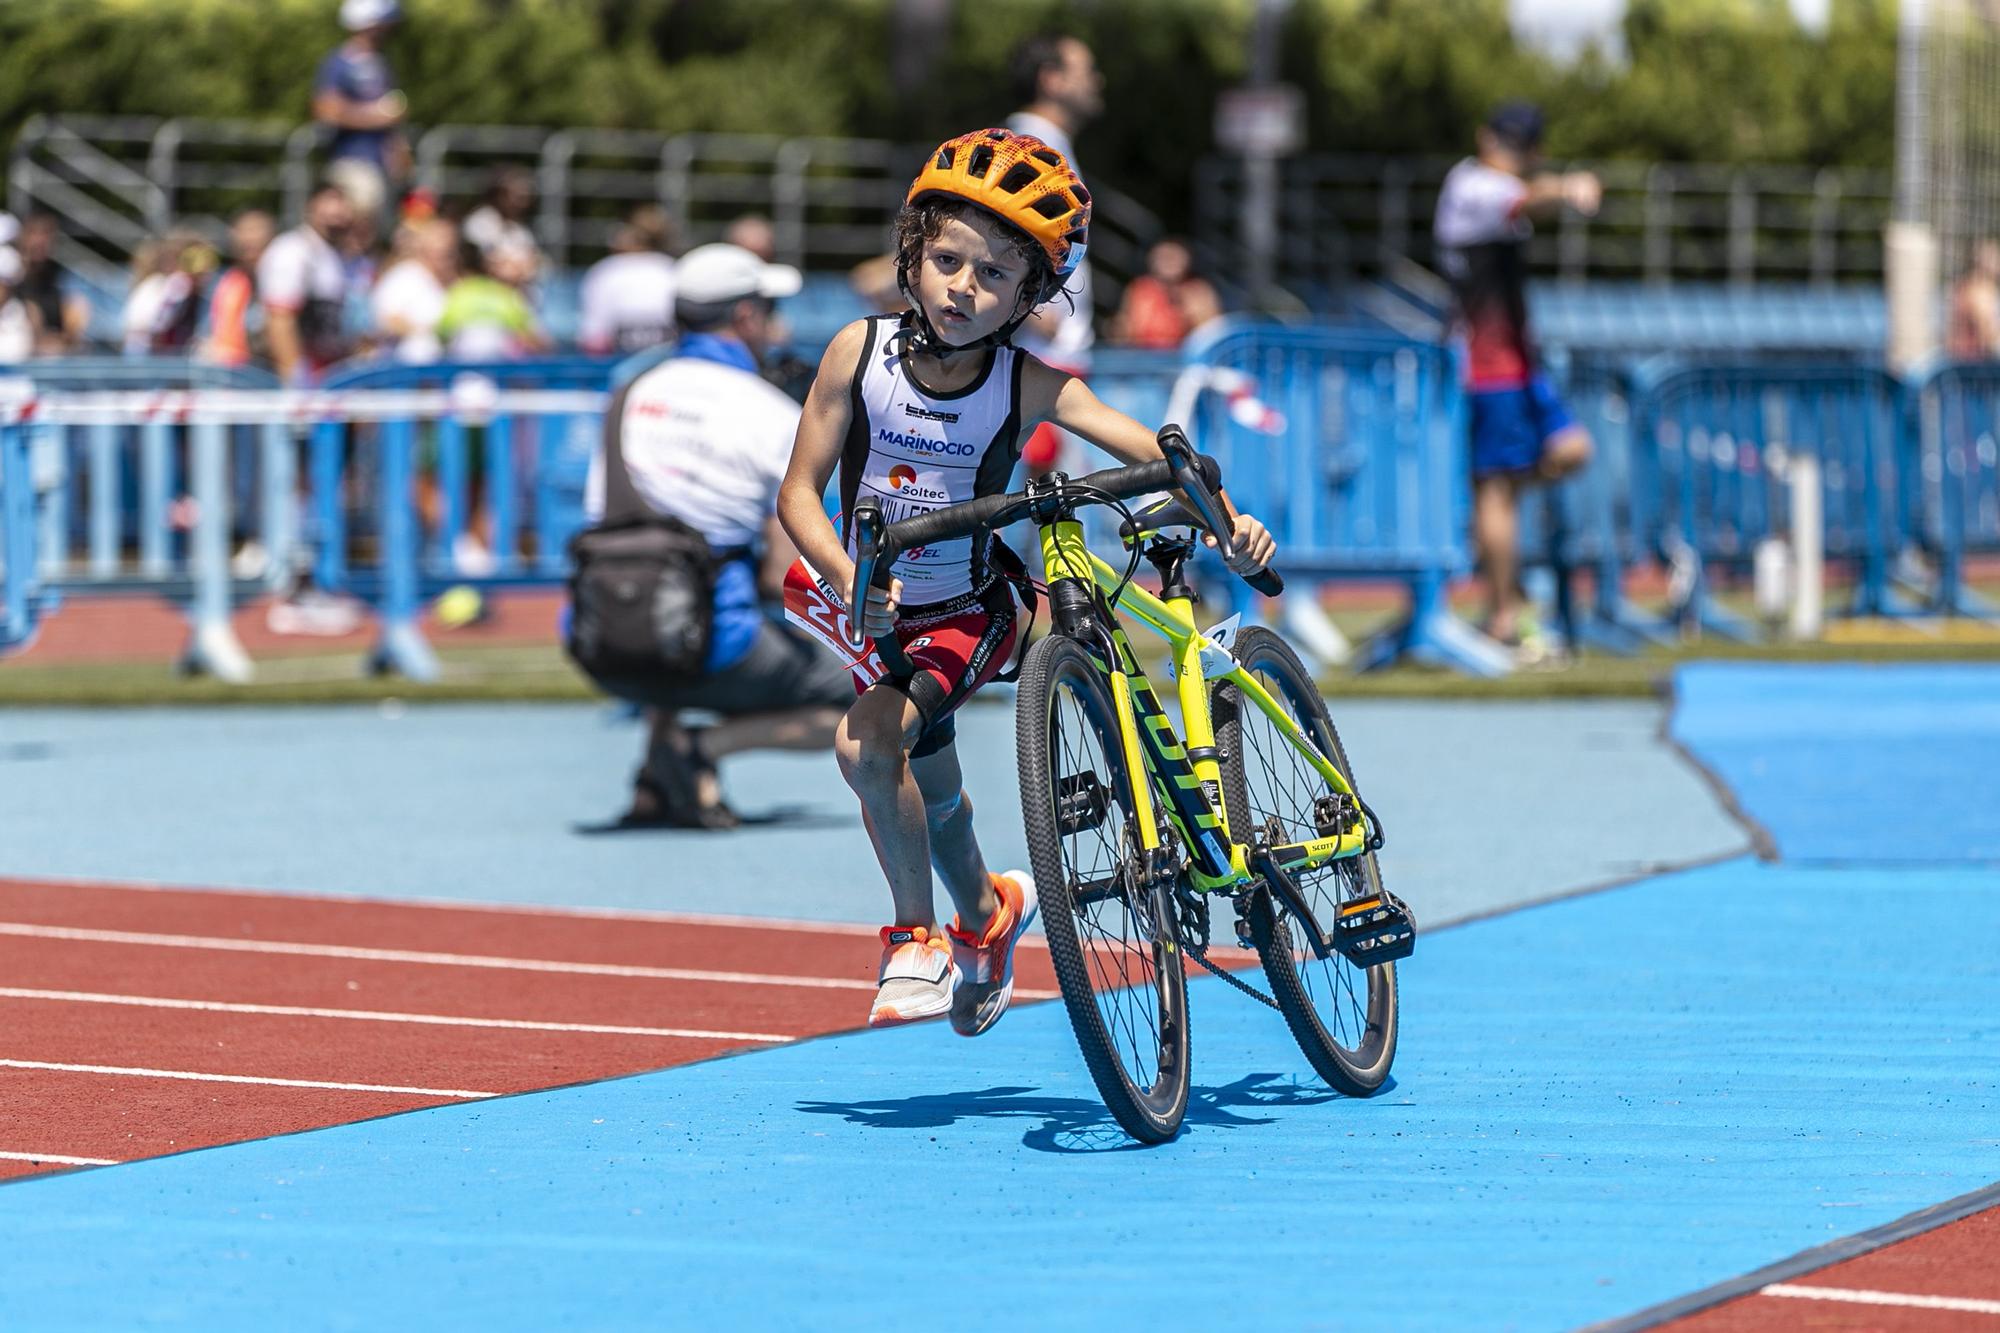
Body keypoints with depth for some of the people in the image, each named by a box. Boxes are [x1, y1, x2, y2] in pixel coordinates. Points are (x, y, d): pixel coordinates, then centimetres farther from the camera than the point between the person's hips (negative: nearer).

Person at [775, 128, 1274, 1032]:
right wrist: (847, 577, -29)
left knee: (866, 744, -27)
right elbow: (799, 491, -13)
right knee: (931, 790, 19)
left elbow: (1155, 453, -21)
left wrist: (1227, 523, -39)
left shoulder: (1031, 388, -20)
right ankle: (986, 913, 51)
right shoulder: (860, 352, -16)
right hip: (876, 610, 3)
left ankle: (918, 938, -7)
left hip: (965, 615, -3)